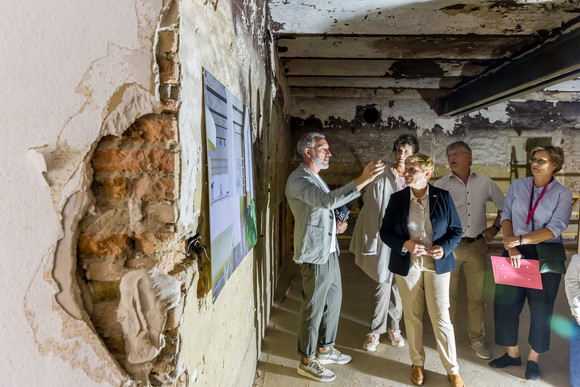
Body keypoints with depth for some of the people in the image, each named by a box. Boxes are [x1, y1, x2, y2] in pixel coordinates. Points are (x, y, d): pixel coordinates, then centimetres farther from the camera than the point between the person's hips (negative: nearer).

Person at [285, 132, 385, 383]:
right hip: (315, 254, -10)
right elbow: (328, 201, -35)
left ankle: (325, 348, 36)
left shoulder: (314, 177, 16)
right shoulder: (298, 180, -19)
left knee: (333, 299, 19)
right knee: (313, 307, 2)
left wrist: (337, 220, 12)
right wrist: (362, 180, -38)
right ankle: (307, 361, 19)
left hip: (329, 251, 10)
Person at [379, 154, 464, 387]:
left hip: (437, 264, -1)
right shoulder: (397, 199, -1)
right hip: (407, 265, 1)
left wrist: (444, 248, -16)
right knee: (412, 317, 12)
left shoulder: (443, 197, -4)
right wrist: (405, 244, -16)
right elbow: (385, 231, 1)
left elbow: (456, 230, 2)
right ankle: (417, 363, 31)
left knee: (441, 318, 2)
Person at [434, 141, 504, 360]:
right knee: (447, 295, 6)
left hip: (476, 247, 2)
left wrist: (495, 228, 8)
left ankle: (477, 339, 26)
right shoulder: (440, 185, 1)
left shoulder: (485, 183, 6)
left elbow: (504, 206, 18)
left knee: (476, 296, 9)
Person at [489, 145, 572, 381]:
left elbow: (555, 229, -13)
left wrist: (520, 240, -22)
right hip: (516, 254, 3)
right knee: (506, 302, 5)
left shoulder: (562, 194, -3)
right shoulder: (517, 186, 5)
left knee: (541, 309, 7)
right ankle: (512, 353, 24)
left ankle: (533, 359, 26)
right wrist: (511, 247, -13)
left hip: (546, 256, -2)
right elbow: (506, 216, 0)